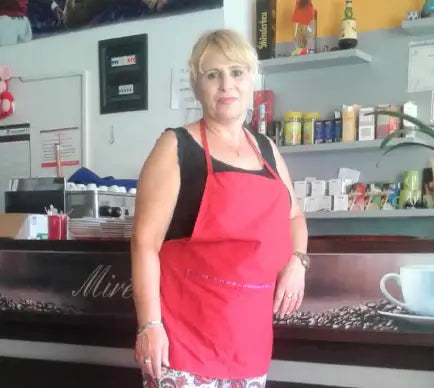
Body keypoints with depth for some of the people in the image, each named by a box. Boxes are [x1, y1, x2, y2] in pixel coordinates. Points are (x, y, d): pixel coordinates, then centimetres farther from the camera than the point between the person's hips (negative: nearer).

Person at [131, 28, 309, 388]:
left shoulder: (267, 149, 12)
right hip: (187, 328, -6)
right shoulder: (177, 148, -6)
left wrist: (296, 260, 6)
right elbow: (145, 241, -10)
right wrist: (149, 324, -17)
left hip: (250, 331, 6)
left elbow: (293, 216, 26)